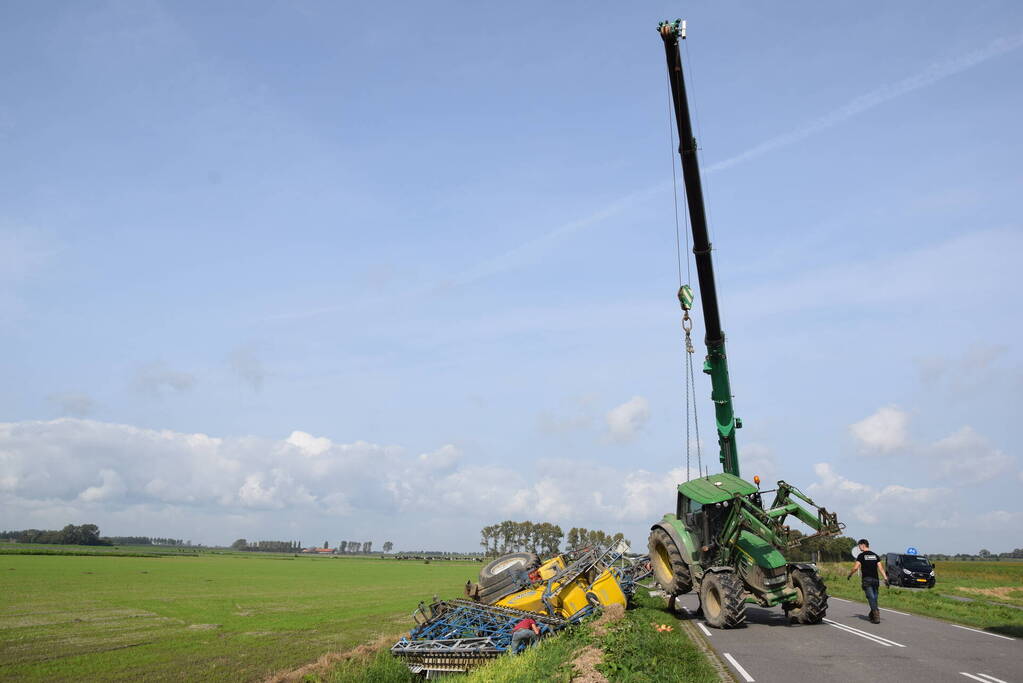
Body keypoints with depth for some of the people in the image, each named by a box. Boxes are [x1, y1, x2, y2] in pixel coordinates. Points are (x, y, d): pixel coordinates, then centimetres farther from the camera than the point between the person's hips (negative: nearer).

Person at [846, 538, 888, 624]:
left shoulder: (861, 555, -3)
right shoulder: (875, 555, 14)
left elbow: (855, 567, -9)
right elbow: (880, 567, 5)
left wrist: (849, 575, 4)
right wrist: (885, 578, 4)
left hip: (866, 579, -6)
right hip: (875, 579, 6)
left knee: (871, 598, -9)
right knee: (874, 598, 12)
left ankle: (876, 617, -18)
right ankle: (872, 615, 18)